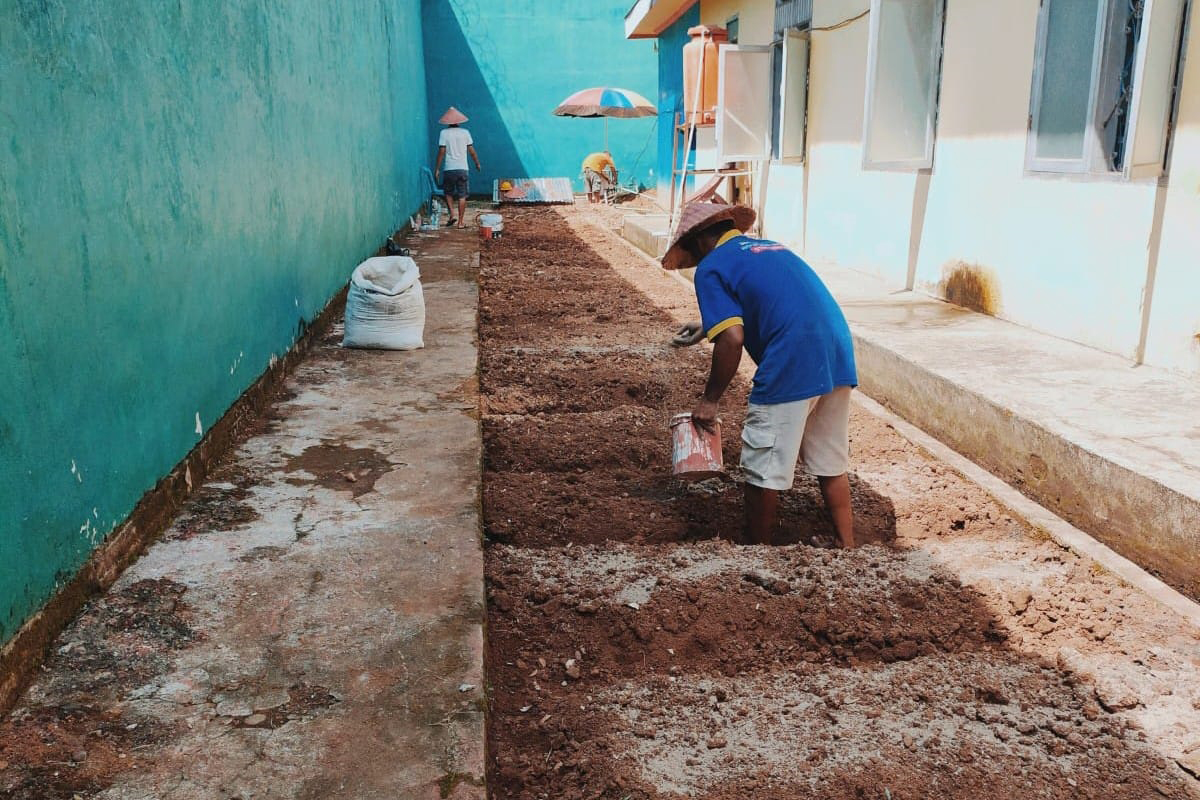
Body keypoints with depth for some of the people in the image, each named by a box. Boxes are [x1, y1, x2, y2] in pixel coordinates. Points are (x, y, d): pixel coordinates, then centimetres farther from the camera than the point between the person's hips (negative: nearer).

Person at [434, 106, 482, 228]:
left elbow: (441, 152, -5)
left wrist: (437, 169, 0)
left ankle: (452, 215, 2)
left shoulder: (444, 133, -2)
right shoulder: (465, 132, 2)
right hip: (463, 168, 1)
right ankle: (460, 221, 4)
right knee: (462, 196, 4)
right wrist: (477, 163, 18)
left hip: (449, 169, -1)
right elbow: (471, 151, 3)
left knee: (448, 193, 18)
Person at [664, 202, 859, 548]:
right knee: (832, 465, 19)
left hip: (791, 371, -8)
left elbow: (732, 340, -12)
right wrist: (710, 326, 42)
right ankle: (847, 547, 26)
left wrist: (709, 399, -3)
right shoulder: (770, 247, 24)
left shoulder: (711, 267, 1)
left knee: (764, 471, 8)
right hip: (839, 359, 8)